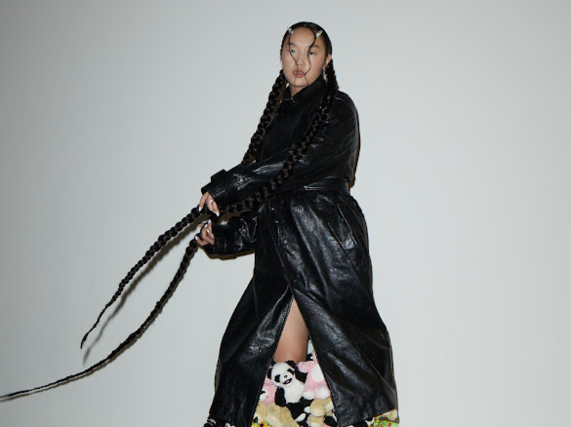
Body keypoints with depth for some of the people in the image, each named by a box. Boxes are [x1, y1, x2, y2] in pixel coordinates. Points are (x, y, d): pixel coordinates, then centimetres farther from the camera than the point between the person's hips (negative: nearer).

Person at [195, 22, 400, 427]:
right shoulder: (280, 114, 21)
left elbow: (292, 165, -13)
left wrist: (221, 189, -8)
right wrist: (223, 235, 8)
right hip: (283, 250, 7)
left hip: (322, 247, -7)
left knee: (289, 356, -12)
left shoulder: (337, 110, 0)